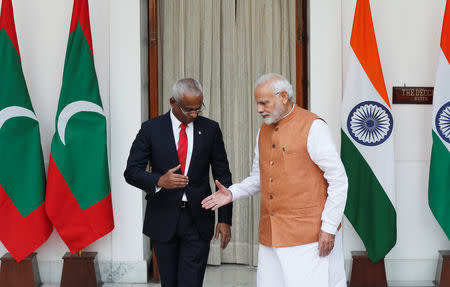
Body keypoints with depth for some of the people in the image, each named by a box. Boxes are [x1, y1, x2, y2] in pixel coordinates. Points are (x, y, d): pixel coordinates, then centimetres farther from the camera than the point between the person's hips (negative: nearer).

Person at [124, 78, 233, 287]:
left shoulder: (210, 129, 2)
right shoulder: (151, 129, -2)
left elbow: (223, 175, 5)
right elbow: (131, 172, -4)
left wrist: (225, 219, -1)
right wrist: (159, 181, -25)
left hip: (197, 221, 0)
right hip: (163, 220, 0)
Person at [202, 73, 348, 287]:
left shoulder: (313, 127, -8)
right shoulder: (264, 131, 14)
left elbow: (339, 180, -9)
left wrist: (329, 228, -12)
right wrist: (232, 194, 5)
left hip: (309, 235, -6)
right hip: (271, 237, 7)